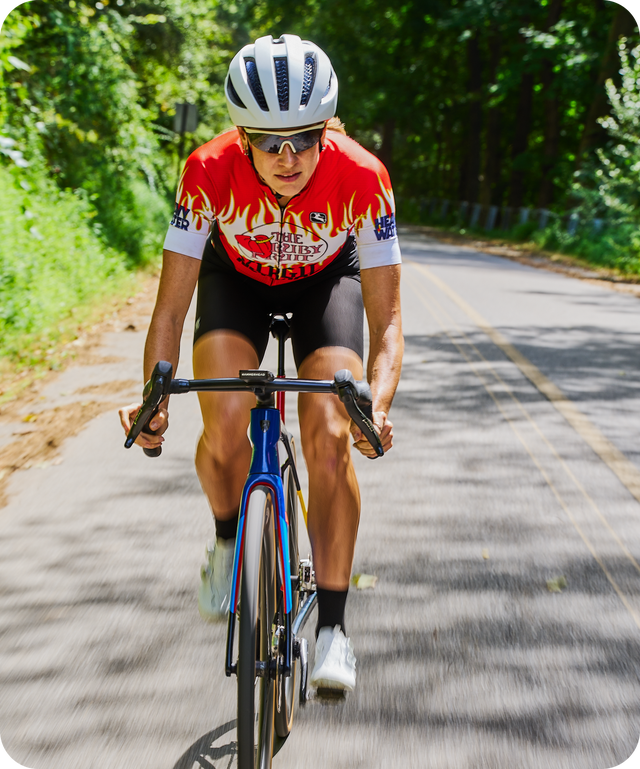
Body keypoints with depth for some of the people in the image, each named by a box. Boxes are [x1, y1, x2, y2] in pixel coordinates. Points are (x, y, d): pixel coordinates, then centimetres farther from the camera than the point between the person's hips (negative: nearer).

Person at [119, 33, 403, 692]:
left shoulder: (362, 178, -32)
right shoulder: (210, 171, -32)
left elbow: (386, 321, -29)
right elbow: (170, 307, -27)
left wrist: (377, 405, -46)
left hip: (326, 278, 0)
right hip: (236, 276, 1)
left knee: (330, 436, -19)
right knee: (224, 426, -24)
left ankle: (332, 626, -5)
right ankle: (228, 539, 10)